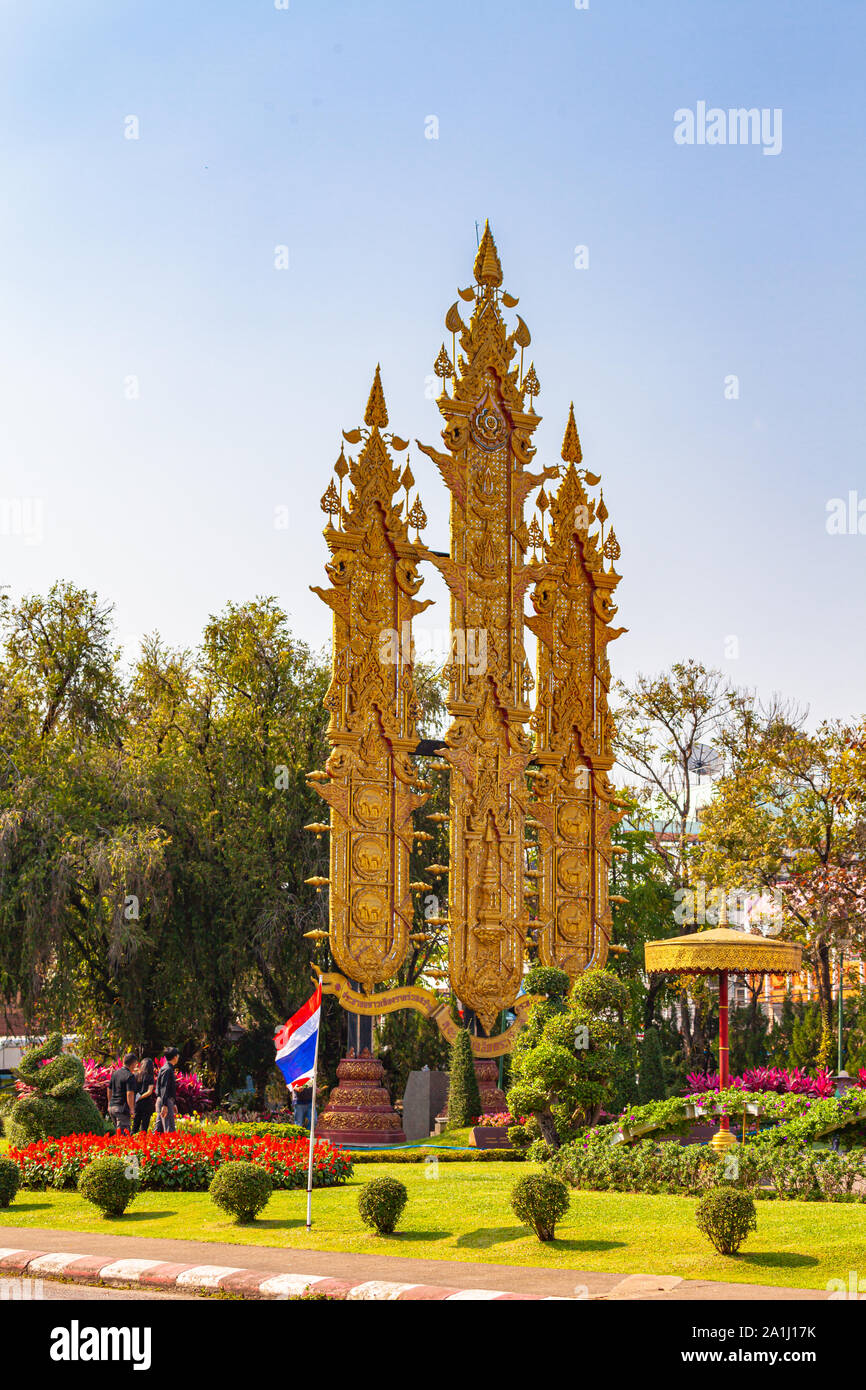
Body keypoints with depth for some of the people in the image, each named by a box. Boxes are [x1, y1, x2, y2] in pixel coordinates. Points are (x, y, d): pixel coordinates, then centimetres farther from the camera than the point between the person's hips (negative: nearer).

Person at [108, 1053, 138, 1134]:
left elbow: (109, 1090, 19)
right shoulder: (130, 1076, -14)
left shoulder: (115, 1073, 11)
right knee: (122, 1132, -7)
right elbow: (129, 1094, -20)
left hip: (112, 1107, 8)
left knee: (118, 1129, 18)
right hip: (122, 1108, -8)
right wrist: (132, 1109, -14)